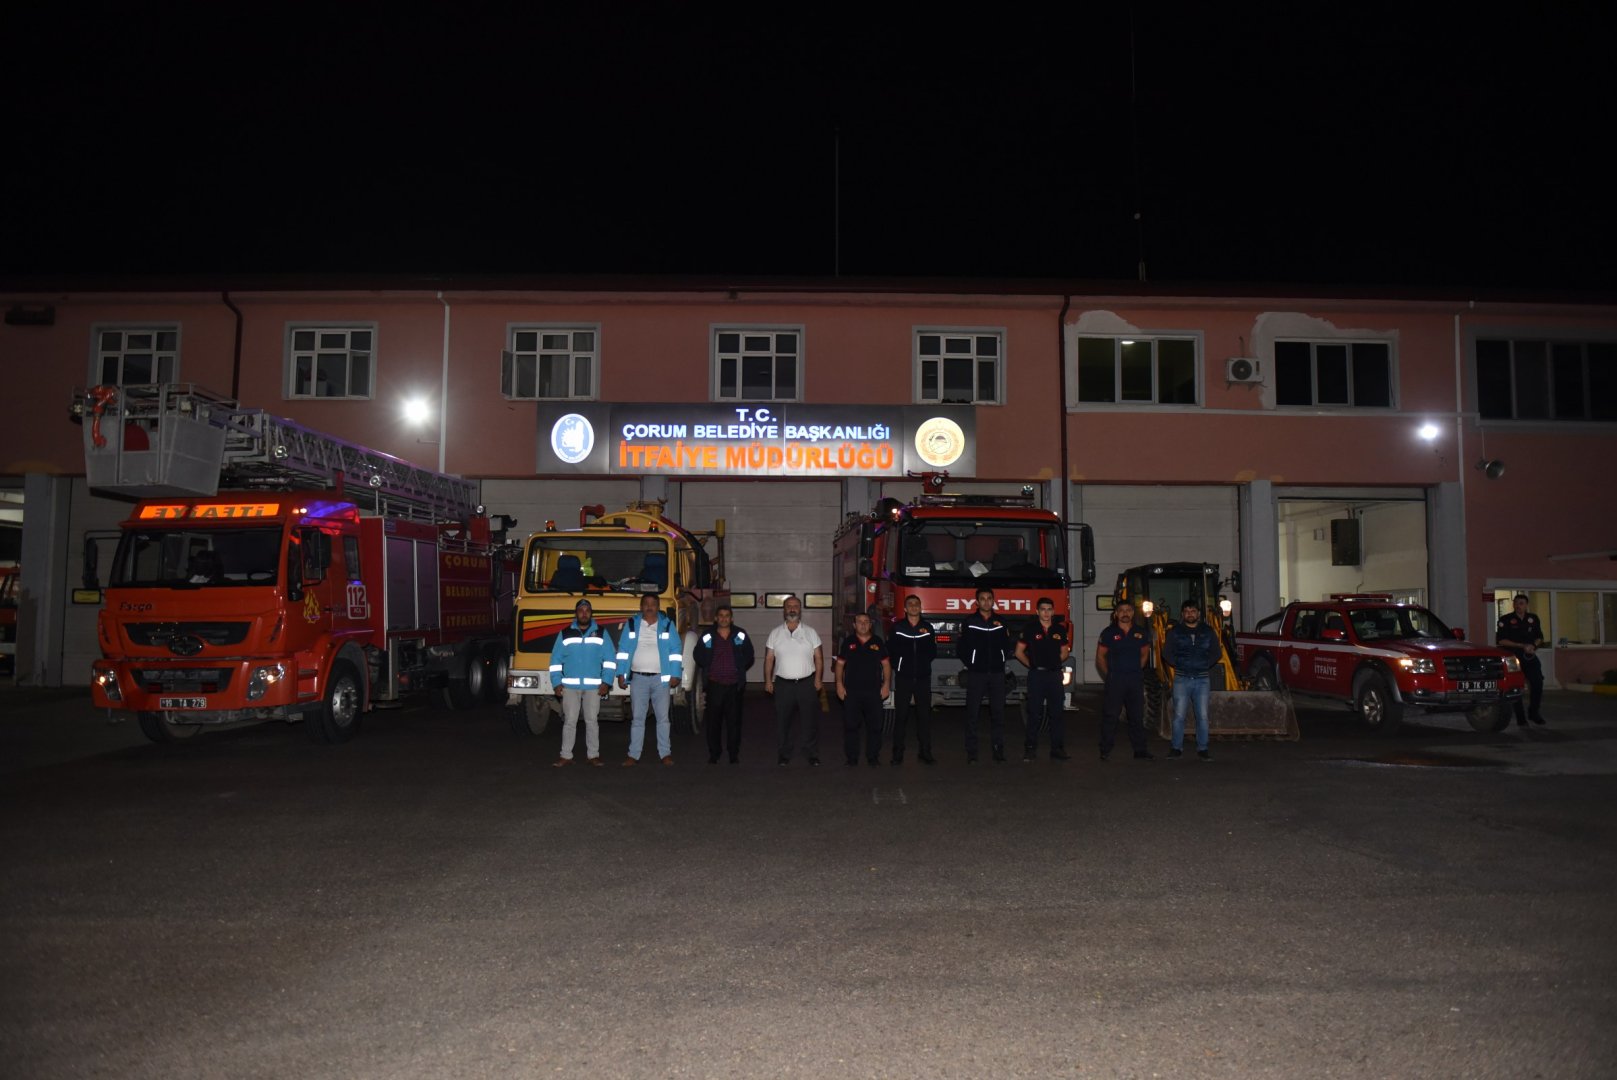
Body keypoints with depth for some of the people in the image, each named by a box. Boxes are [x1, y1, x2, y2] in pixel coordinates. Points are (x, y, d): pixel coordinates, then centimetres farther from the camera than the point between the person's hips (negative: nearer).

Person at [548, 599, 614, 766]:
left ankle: (594, 754, 12)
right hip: (570, 686, 0)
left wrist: (606, 682, -5)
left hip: (593, 686, 0)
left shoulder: (601, 633, 6)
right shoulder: (565, 634, 7)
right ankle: (566, 755, 6)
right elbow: (556, 661, 6)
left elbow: (610, 659, 3)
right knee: (569, 721, 0)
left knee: (592, 721, 4)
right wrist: (557, 683, -2)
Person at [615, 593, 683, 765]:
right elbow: (623, 650, 5)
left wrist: (675, 675, -5)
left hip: (661, 678, -1)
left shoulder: (667, 625, 4)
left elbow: (675, 651, 2)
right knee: (637, 718, 4)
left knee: (663, 717, 3)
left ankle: (665, 753, 9)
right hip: (638, 678, 1)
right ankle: (634, 755, 7)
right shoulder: (631, 625, 6)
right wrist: (621, 674, -2)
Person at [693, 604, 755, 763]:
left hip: (734, 685, 0)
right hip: (714, 684, 0)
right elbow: (698, 657, 13)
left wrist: (740, 670, 5)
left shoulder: (740, 635, 2)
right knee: (713, 720, 3)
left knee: (734, 720, 4)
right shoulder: (707, 636, 2)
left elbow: (749, 657, 11)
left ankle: (734, 754, 13)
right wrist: (708, 670, 8)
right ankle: (713, 754, 12)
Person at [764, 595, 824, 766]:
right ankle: (785, 755, 20)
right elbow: (769, 659, 5)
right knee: (783, 722, 8)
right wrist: (768, 681, -1)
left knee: (811, 721, 2)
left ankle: (812, 754, 13)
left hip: (807, 683, -1)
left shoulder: (810, 632, 4)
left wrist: (818, 678, -6)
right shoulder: (775, 633, 5)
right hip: (783, 684, 1)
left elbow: (819, 657, 3)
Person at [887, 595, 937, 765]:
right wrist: (898, 665, -5)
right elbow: (891, 651, 1)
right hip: (903, 677, -2)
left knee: (924, 715, 3)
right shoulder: (897, 627, 3)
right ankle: (897, 754, 4)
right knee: (900, 715, -1)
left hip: (923, 677, 2)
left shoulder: (928, 628, 9)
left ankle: (925, 752, 10)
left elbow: (933, 652, 11)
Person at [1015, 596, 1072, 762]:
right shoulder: (1030, 629, 0)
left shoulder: (1060, 629, 8)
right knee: (1034, 714, -1)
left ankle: (1057, 750, 8)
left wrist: (1055, 662, 6)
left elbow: (1065, 652, 18)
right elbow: (1019, 652, 4)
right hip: (1036, 675, -3)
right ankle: (1030, 749, 5)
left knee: (1056, 713, 3)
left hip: (1054, 675, 3)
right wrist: (1031, 665, -1)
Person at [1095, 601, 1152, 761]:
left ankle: (1140, 750, 15)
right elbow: (1100, 656, 4)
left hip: (1136, 679, 3)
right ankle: (1105, 750, 1)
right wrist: (1108, 675, 0)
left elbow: (1144, 654, 16)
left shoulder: (1141, 632, 7)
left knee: (1137, 715, 8)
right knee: (1110, 715, -3)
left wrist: (1136, 671, 8)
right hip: (1115, 680, -3)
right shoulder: (1109, 633, 0)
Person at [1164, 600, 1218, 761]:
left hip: (1202, 679, 1)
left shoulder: (1208, 631, 9)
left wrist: (1205, 665, 2)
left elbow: (1215, 653, 13)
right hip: (1181, 679, -1)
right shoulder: (1175, 631, 5)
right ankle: (1177, 747, 8)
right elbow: (1167, 652, 6)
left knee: (1202, 716, 1)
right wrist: (1179, 664, -1)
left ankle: (1202, 749, 9)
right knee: (1179, 715, -1)